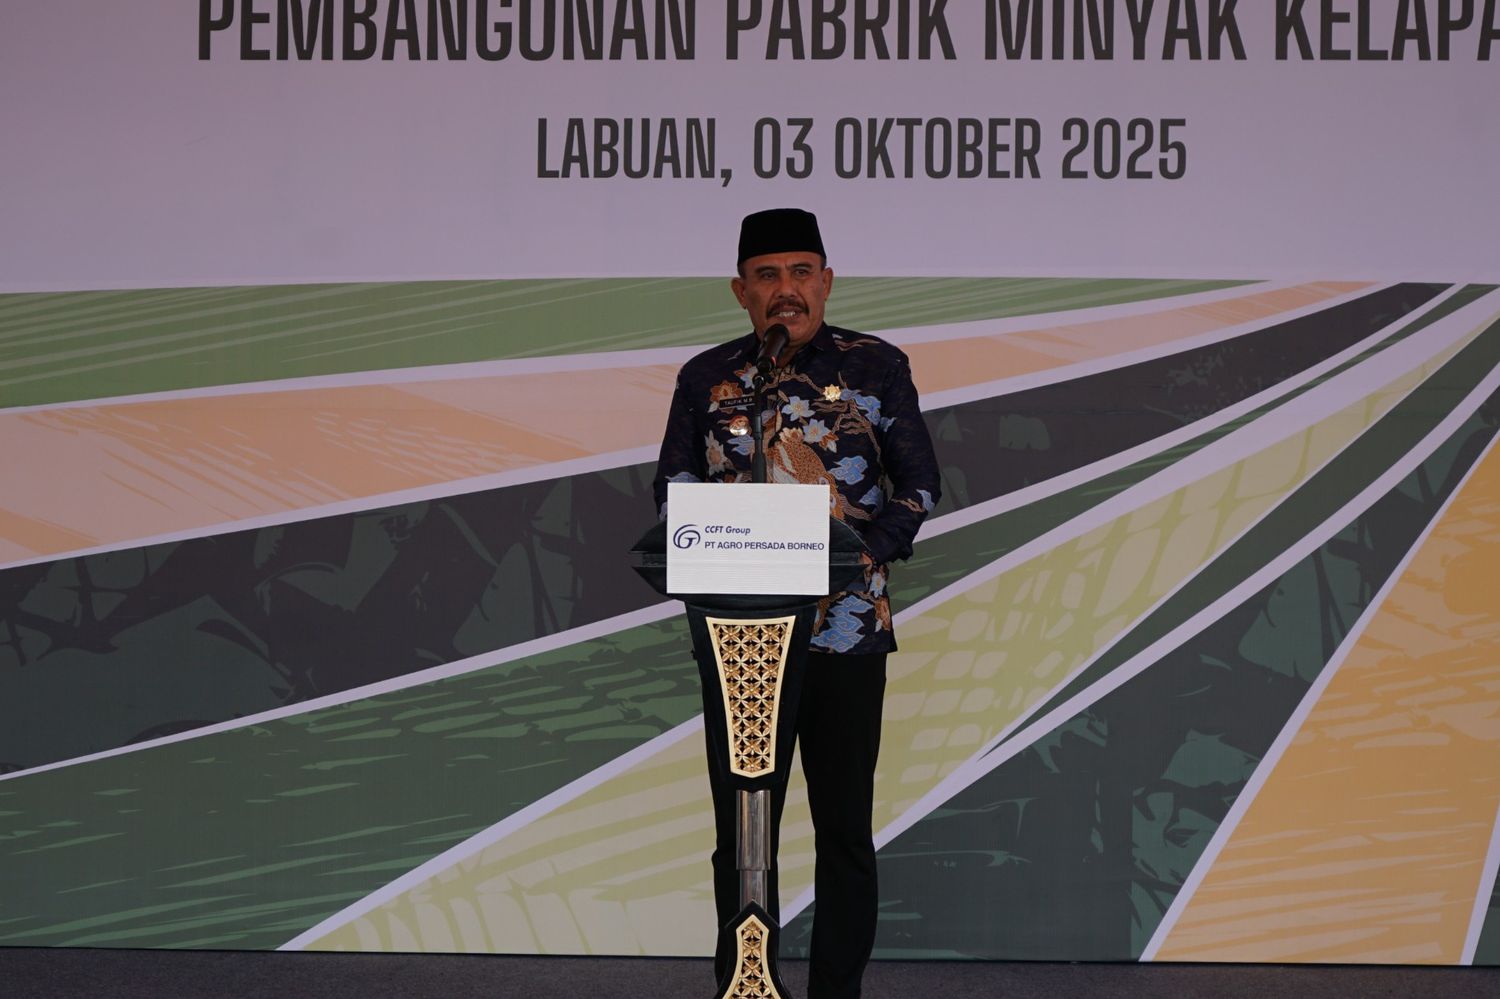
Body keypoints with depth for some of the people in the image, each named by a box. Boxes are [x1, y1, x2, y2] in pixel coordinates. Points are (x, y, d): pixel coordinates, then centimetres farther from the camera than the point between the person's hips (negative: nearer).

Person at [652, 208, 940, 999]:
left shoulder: (876, 367, 2)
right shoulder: (707, 378, 6)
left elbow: (918, 485, 3)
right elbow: (672, 490, 7)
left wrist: (861, 553, -13)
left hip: (847, 630, -1)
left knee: (844, 828, 4)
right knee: (741, 829, 6)